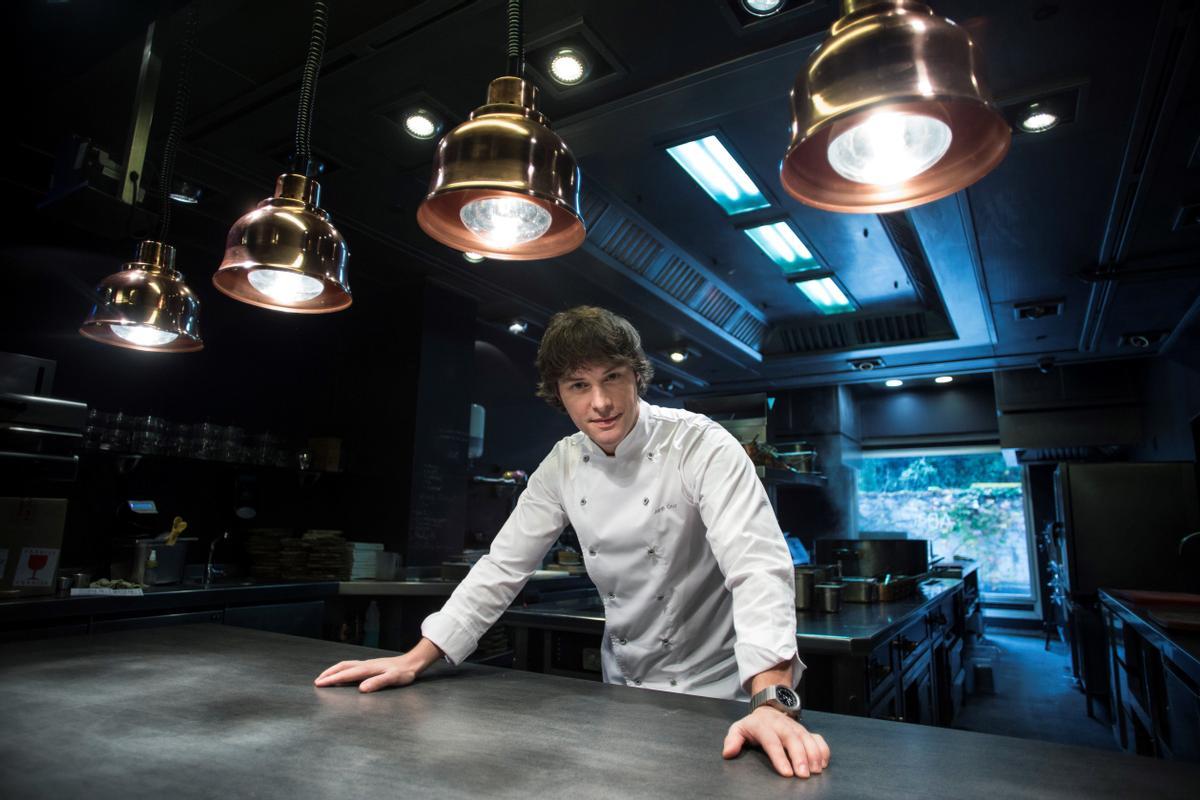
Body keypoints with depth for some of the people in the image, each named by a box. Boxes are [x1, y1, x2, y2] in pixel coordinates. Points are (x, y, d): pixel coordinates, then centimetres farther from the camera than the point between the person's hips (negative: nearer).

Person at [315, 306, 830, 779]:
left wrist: (771, 703, -45)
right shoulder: (564, 466, -6)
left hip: (712, 689, -4)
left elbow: (756, 564, -32)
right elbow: (504, 565, -3)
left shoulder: (703, 447, -23)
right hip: (623, 684, 5)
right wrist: (416, 660, -8)